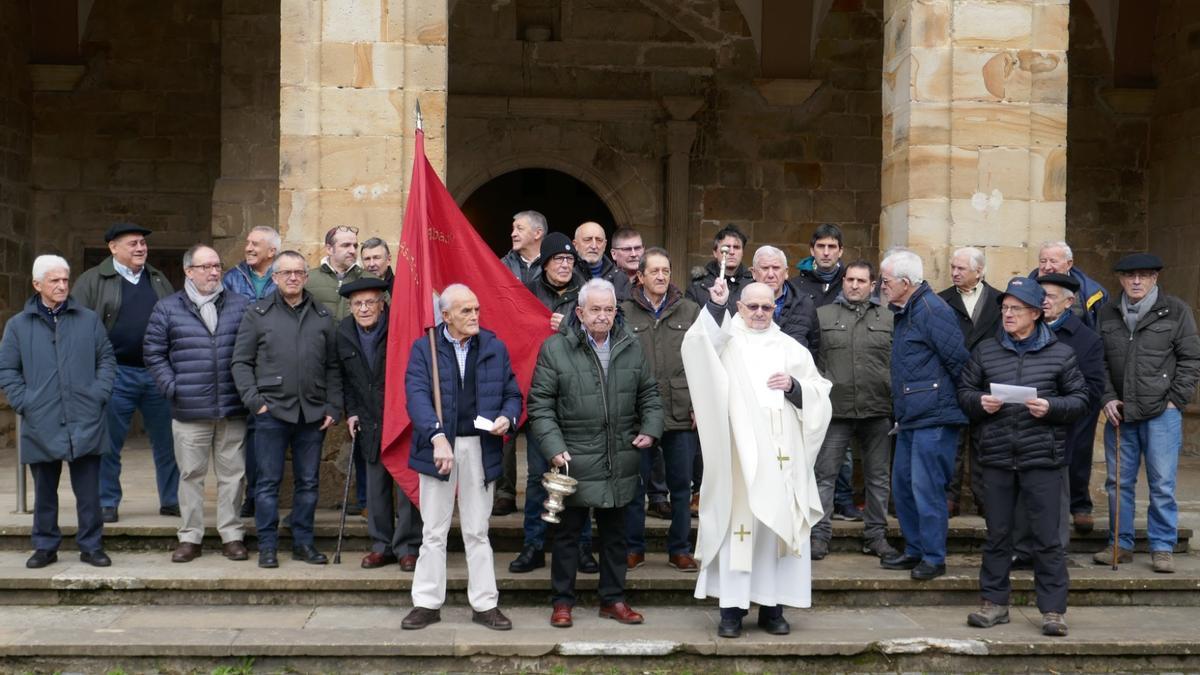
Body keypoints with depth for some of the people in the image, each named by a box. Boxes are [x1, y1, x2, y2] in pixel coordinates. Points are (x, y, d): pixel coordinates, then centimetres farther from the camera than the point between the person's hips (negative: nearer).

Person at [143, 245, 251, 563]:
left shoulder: (240, 306, 7)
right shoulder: (167, 309, 5)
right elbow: (154, 352, 7)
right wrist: (171, 386, -2)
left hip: (232, 409, 1)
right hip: (189, 412, 0)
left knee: (232, 474, 5)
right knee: (191, 475, 7)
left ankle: (232, 536, 15)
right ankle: (190, 537, 16)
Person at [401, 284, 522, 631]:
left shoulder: (495, 348, 5)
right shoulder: (424, 348, -2)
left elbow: (512, 393, 10)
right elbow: (417, 395, -15)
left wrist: (508, 417, -12)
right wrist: (437, 437, -28)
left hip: (480, 448, 1)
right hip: (439, 446, -1)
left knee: (477, 531, 9)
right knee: (434, 532, 8)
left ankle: (485, 605, 16)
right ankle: (427, 603, 18)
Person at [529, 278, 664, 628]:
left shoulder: (631, 347, 6)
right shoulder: (555, 349, -6)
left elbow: (648, 394, 15)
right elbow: (540, 405, -6)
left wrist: (650, 429, 0)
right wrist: (554, 448, -14)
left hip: (620, 463, 4)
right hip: (574, 462, -3)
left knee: (614, 533, 15)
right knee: (568, 532, 8)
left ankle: (612, 599, 28)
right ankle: (563, 601, 21)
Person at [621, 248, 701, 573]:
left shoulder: (690, 311, 7)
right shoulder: (624, 313, 3)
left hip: (682, 413, 1)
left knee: (681, 484, 8)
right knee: (635, 483, 6)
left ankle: (679, 549, 21)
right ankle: (634, 548, 20)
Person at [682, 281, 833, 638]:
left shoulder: (791, 348, 16)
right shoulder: (726, 341, 9)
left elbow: (820, 395, 14)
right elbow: (696, 344, -13)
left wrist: (794, 386, -4)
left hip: (781, 457, 3)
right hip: (738, 454, -2)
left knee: (779, 525, 2)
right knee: (736, 524, -5)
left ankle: (772, 606, 11)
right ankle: (732, 608, 0)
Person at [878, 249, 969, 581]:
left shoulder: (932, 310, -15)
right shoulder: (904, 312, 16)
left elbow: (959, 360, -18)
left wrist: (965, 401, -8)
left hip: (934, 417, -10)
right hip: (911, 416, 10)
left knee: (926, 487, -5)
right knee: (903, 484, 14)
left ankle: (934, 558, 6)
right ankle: (914, 551, 26)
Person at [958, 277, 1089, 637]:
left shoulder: (1060, 353, 3)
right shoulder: (985, 350, 9)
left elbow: (1080, 400, 4)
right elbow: (964, 390, 14)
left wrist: (1050, 407, -13)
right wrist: (980, 402, -7)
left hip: (1043, 459, -2)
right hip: (997, 457, 2)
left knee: (1047, 538, 1)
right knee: (997, 534, 10)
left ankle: (1053, 610, 9)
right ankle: (995, 603, 20)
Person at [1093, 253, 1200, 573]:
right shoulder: (1108, 315, 9)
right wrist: (1107, 398, 0)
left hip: (1162, 413, -3)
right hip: (1120, 412, 4)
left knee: (1162, 483, -1)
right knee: (1119, 481, 9)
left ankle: (1162, 548, 10)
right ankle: (1121, 544, 20)